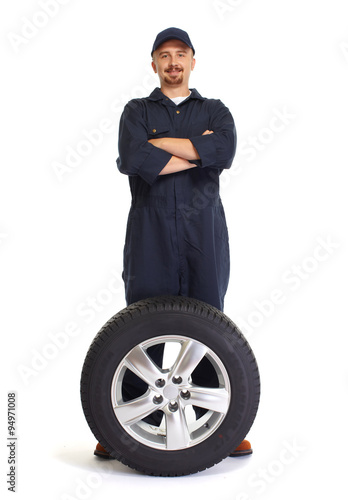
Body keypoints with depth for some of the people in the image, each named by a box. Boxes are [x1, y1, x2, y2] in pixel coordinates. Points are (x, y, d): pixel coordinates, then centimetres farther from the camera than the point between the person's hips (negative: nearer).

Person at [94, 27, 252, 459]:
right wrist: (198, 150, -7)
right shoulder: (137, 111, 13)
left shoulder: (215, 111, 16)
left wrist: (160, 143, -7)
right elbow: (133, 159, -9)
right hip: (150, 232, 0)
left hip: (203, 230, 1)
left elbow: (225, 150, -9)